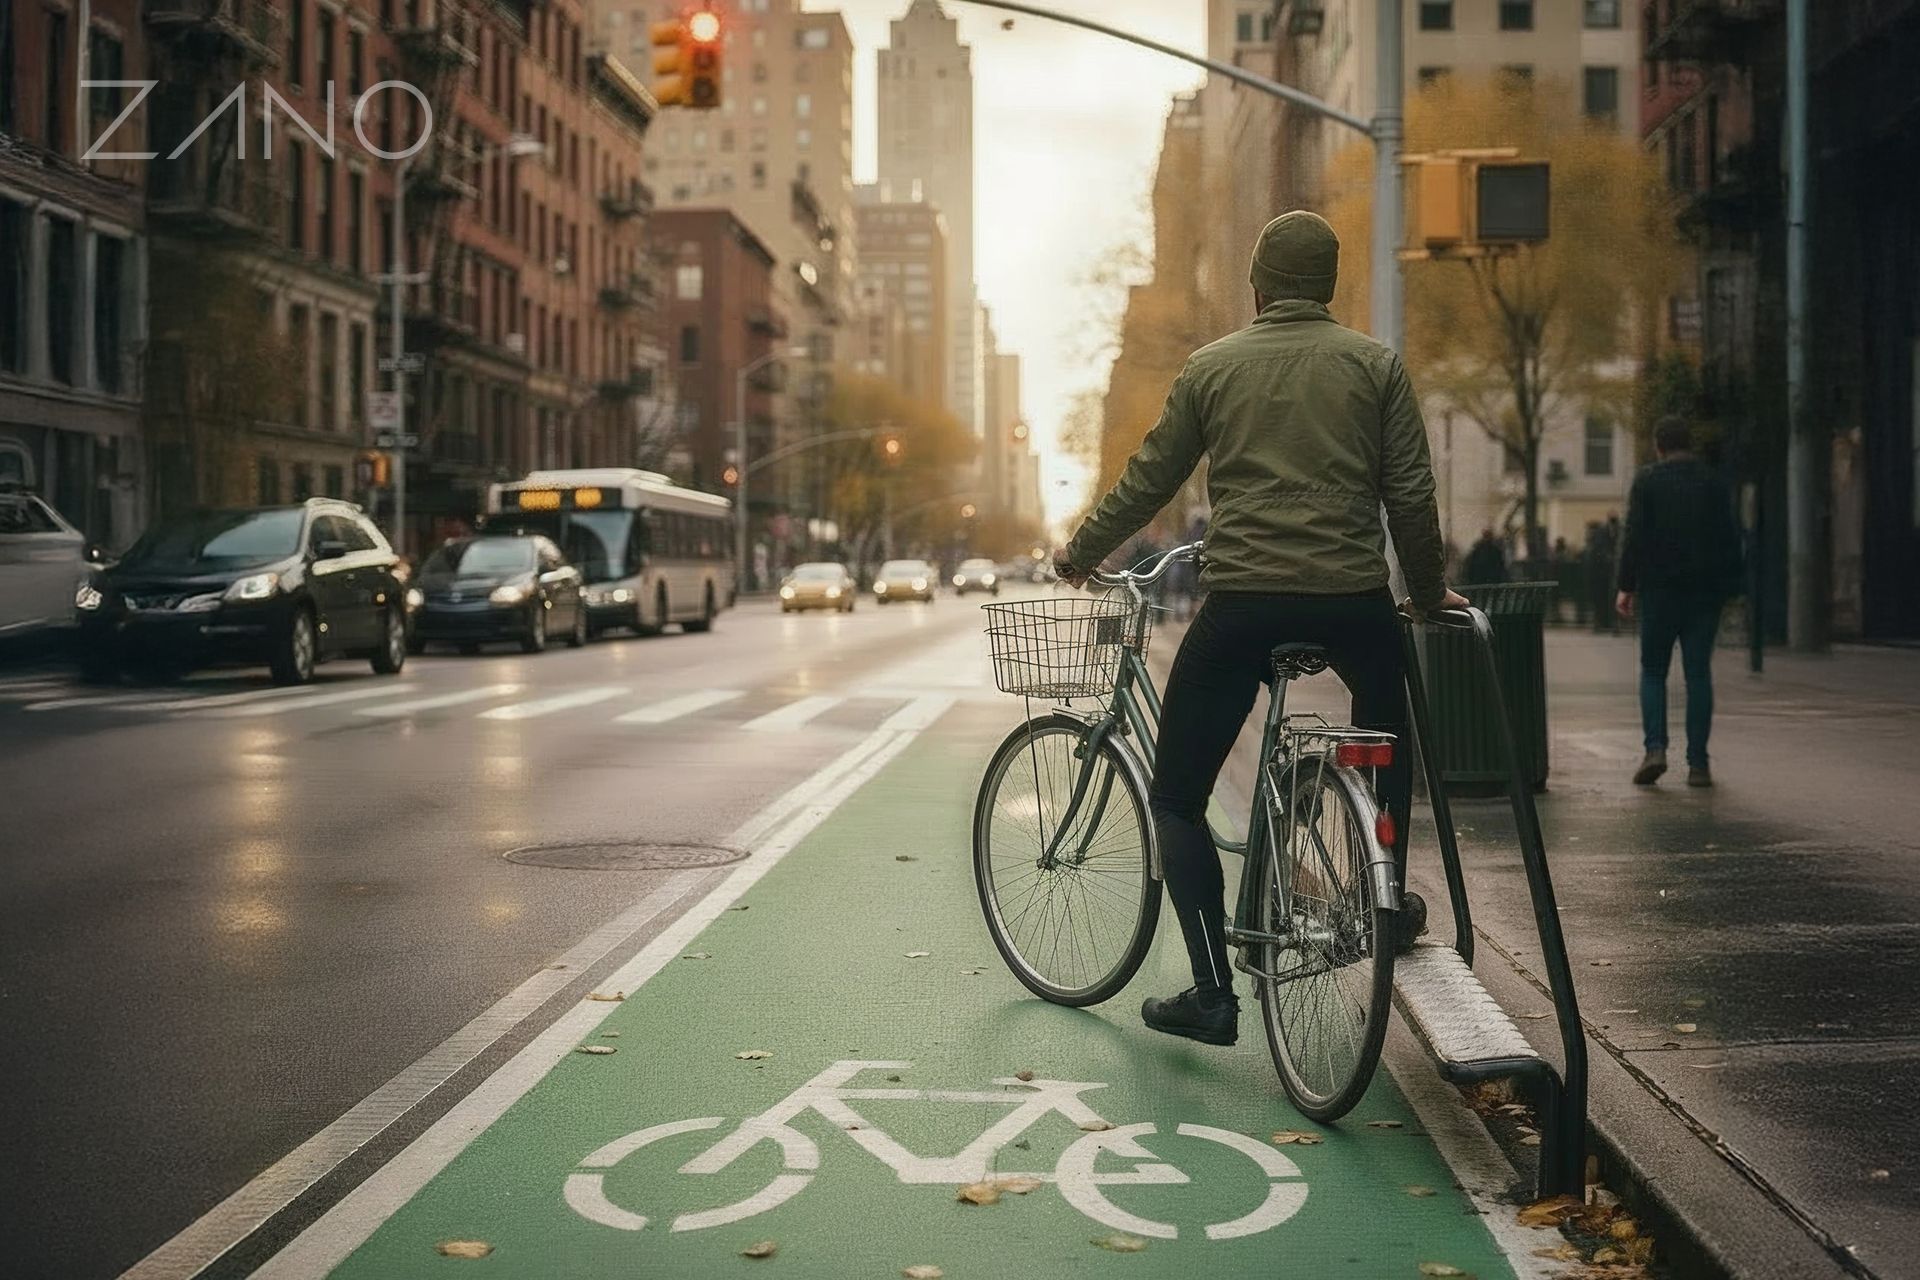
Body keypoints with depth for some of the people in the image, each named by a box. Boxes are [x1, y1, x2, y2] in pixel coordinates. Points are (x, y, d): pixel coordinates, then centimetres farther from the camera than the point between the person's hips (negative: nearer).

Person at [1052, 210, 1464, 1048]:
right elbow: (1410, 496, 6)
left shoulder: (1213, 367, 8)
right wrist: (1430, 592, 20)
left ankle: (1212, 992, 2)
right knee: (1389, 736, 34)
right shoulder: (1375, 366, 8)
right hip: (1353, 601, 2)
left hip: (1241, 602, -1)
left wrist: (1079, 554, 27)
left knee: (1176, 797, 9)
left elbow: (1147, 483, 12)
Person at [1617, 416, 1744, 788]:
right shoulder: (1715, 482, 7)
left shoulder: (1647, 480, -2)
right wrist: (1727, 587, 11)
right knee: (1698, 674, 4)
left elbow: (1634, 536, -8)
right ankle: (1698, 764, 1)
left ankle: (1655, 748, -10)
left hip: (1658, 589, -2)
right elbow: (1731, 538, 6)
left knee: (1652, 671, 8)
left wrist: (1626, 586, -5)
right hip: (1705, 591, 2)